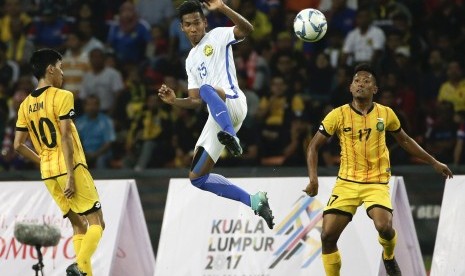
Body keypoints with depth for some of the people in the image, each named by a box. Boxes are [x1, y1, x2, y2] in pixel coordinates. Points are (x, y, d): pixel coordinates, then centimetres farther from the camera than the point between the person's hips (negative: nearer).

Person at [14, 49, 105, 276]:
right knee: (96, 222, -3)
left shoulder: (26, 105, 11)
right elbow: (65, 138, -16)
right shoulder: (62, 97, -9)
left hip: (48, 172, 7)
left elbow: (18, 145, 11)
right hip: (70, 167, -7)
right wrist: (70, 176, -18)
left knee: (79, 225, 13)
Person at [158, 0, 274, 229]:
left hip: (232, 102, -8)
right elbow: (196, 101, 26)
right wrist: (173, 101, 7)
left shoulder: (218, 37, 7)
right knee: (197, 177, 4)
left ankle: (231, 137, -57)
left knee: (206, 88, -41)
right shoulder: (191, 60, 27)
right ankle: (253, 201, 8)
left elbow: (247, 29, -13)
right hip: (217, 117, 8)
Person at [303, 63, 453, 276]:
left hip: (377, 183, 0)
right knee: (328, 235, -11)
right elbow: (314, 146, 3)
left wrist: (433, 162, 20)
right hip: (346, 182, 0)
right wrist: (313, 178, -10)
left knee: (384, 226, -24)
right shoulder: (338, 115, -3)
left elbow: (405, 141, 18)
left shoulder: (385, 114, 2)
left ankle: (389, 256, 11)